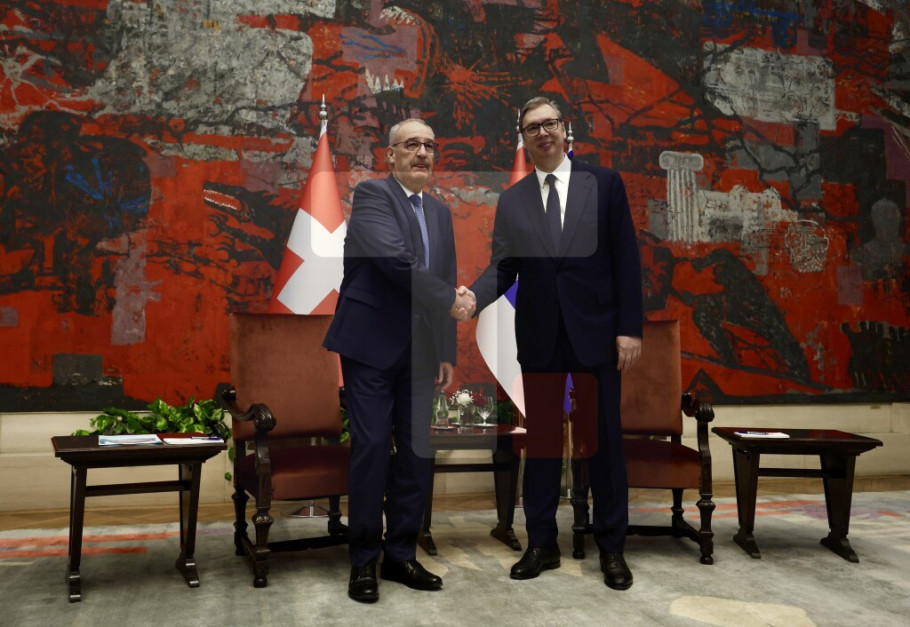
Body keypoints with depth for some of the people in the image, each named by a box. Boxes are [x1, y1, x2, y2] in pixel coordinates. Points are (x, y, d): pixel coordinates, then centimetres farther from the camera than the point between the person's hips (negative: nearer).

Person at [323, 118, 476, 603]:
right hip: (371, 343, -6)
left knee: (417, 451, 6)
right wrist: (452, 301, -12)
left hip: (419, 351, 6)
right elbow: (396, 259, -20)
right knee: (372, 447, -5)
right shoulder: (371, 194, -6)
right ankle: (363, 560, 9)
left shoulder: (440, 212, 16)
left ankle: (401, 554, 18)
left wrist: (447, 353, 12)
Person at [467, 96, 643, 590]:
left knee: (603, 441, 6)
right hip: (539, 337, 2)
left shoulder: (604, 183, 3)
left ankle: (611, 546, 20)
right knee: (541, 441, 10)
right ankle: (541, 544, 22)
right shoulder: (511, 201, 9)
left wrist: (630, 327, -7)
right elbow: (502, 268, 3)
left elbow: (626, 258, -1)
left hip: (595, 332, -2)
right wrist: (471, 297, -18)